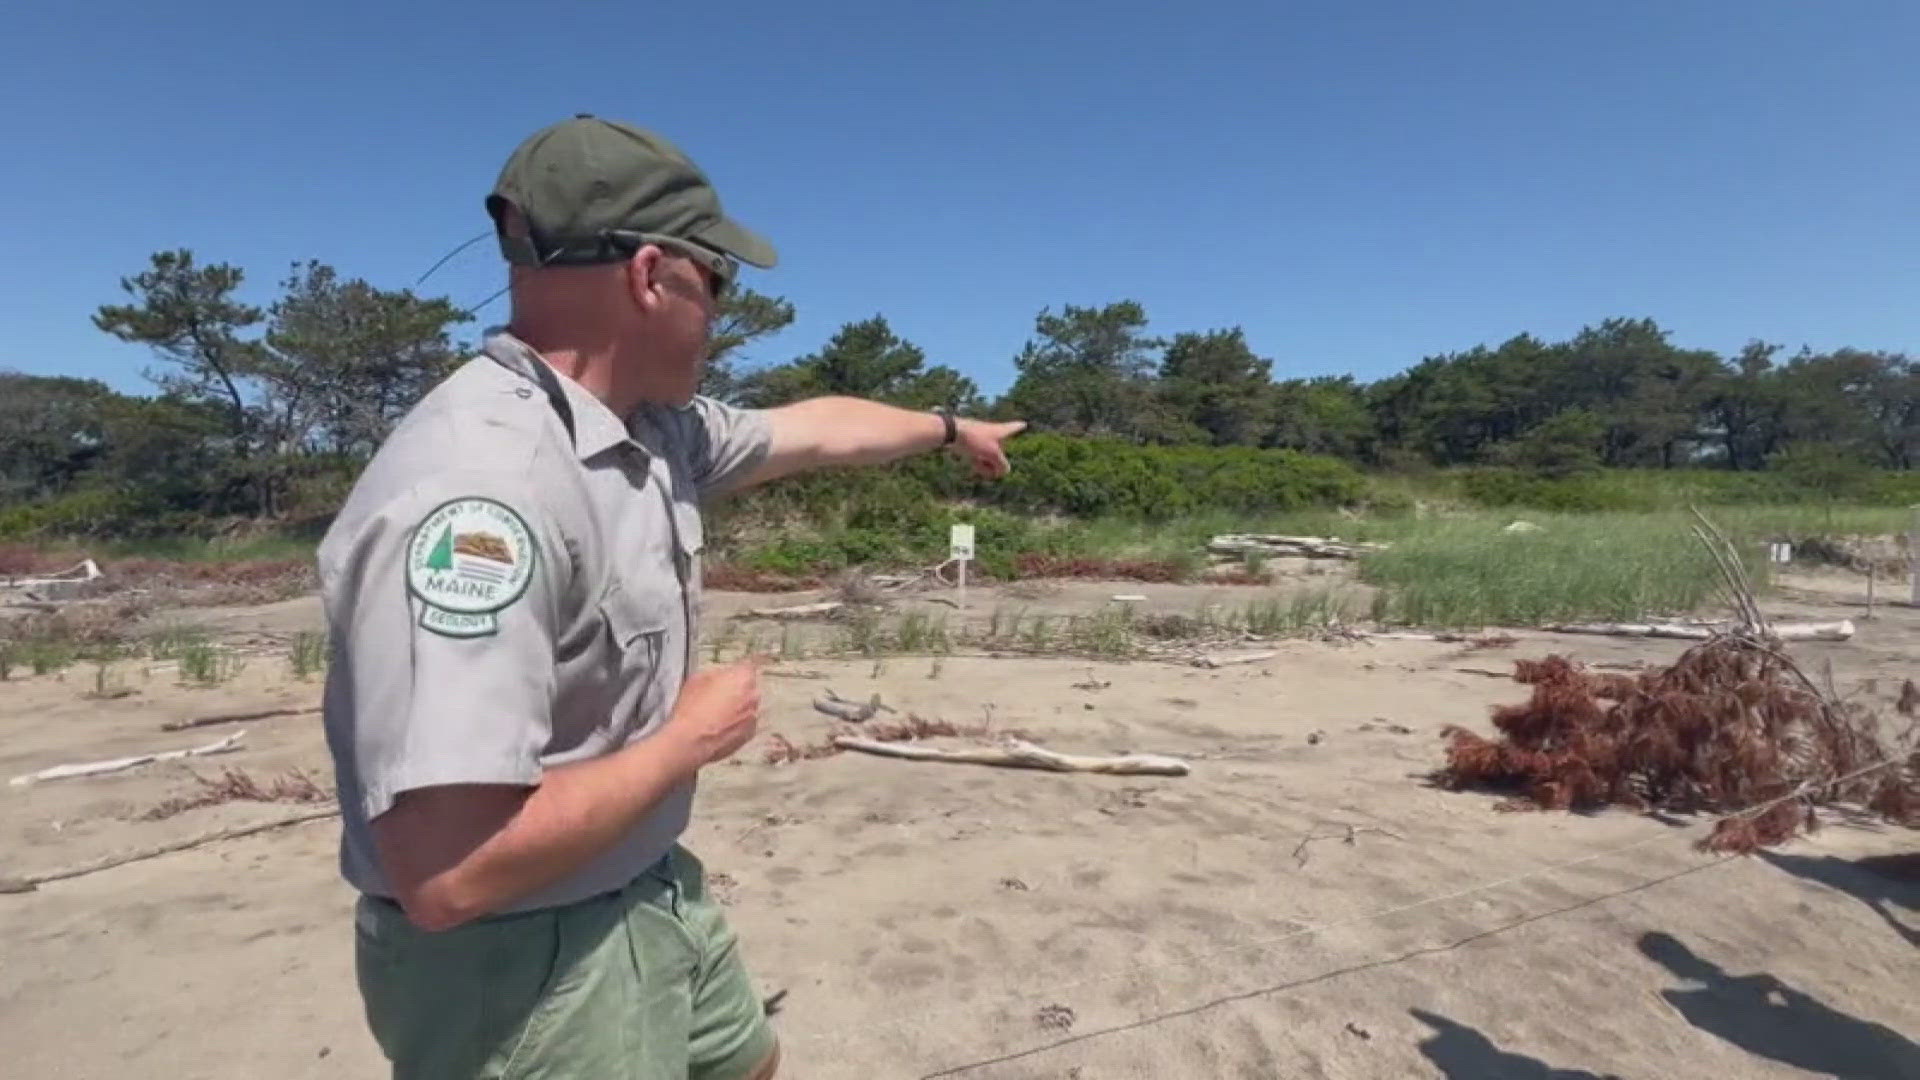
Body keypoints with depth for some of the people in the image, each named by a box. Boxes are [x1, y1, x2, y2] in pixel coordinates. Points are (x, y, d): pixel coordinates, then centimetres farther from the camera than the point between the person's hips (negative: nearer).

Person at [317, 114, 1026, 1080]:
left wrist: (950, 429, 30)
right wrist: (690, 738, -21)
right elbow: (447, 873, -34)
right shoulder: (472, 487, -31)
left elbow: (813, 429, 17)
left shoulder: (656, 422, -2)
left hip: (656, 896, 9)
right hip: (527, 963, -8)